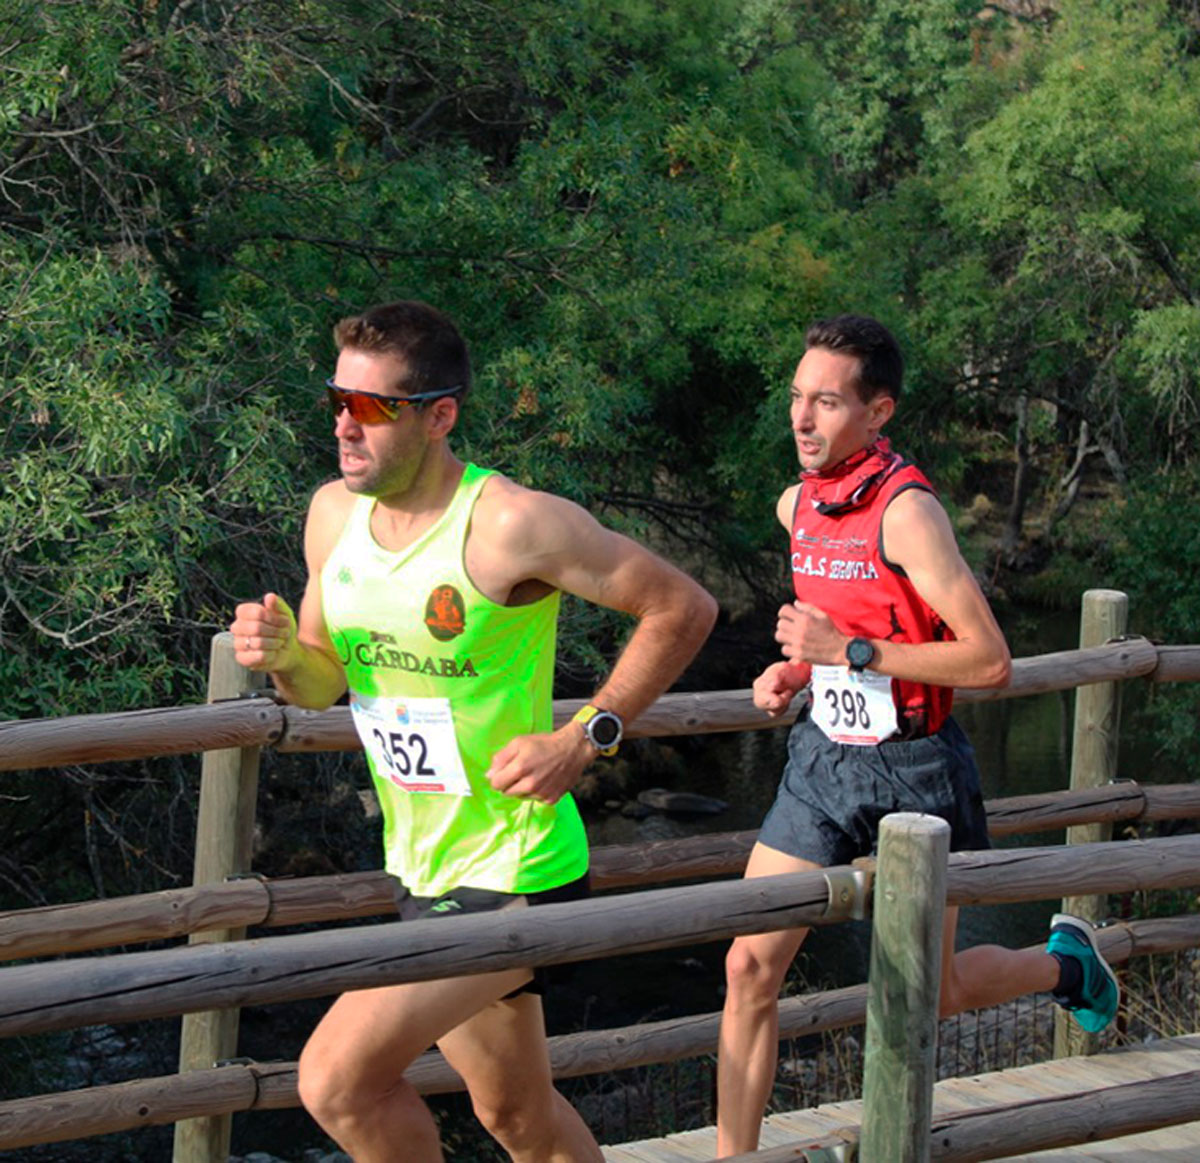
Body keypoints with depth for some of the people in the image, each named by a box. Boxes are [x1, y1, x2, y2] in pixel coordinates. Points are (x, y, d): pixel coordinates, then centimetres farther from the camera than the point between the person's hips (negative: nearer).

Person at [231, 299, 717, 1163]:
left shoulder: (514, 524, -21)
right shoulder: (334, 516, 1)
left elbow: (684, 609, -13)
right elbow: (324, 680, 13)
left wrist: (585, 738, -18)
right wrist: (282, 654, -10)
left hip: (513, 873, -8)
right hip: (422, 869, 8)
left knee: (338, 1080, -19)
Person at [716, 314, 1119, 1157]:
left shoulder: (907, 511, -20)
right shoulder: (797, 506, 4)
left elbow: (991, 660, -23)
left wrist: (848, 651, -26)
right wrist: (793, 673, 5)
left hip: (912, 772, -6)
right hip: (824, 761, 6)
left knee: (931, 991, 10)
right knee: (751, 968, -3)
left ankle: (1065, 962, 39)